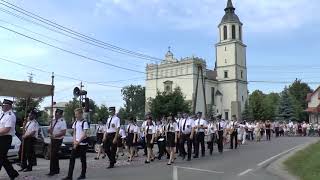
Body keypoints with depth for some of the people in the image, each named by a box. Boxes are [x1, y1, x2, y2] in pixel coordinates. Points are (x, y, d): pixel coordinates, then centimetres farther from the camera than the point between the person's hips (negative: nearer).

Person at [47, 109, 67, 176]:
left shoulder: (62, 122, -13)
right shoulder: (53, 121, 10)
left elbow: (64, 132, -20)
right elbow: (48, 130, 15)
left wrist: (55, 135, -23)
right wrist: (50, 130, -8)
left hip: (58, 140, -8)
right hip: (52, 139, 8)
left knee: (53, 155, -10)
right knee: (54, 155, 14)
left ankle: (52, 171, -1)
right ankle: (56, 170, 26)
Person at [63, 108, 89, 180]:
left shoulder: (84, 123, -10)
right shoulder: (75, 123, 9)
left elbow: (84, 134, -14)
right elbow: (74, 133, 12)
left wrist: (78, 142, -16)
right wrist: (74, 142, -1)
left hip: (83, 144, -6)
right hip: (76, 144, 6)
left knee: (83, 159, 5)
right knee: (72, 158, 0)